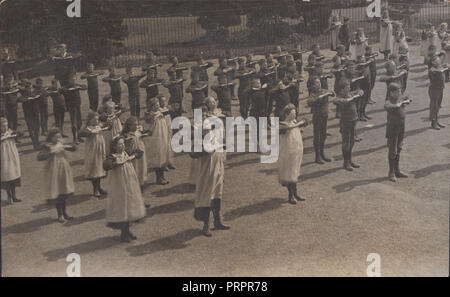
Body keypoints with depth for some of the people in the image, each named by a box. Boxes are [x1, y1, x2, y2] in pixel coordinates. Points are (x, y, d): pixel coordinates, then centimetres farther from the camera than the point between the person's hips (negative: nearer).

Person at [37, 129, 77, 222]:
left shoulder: (61, 144, 4)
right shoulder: (48, 146, -12)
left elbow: (74, 148, 8)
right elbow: (39, 157, -23)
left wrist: (65, 146, -11)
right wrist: (51, 152, -28)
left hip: (64, 170, 5)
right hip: (54, 171, -5)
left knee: (65, 192, 14)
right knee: (58, 193, 1)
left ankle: (64, 212, 32)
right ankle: (60, 214, 16)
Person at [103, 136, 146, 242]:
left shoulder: (126, 153, 5)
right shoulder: (112, 157, -17)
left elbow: (139, 152, 16)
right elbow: (105, 165, -37)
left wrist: (133, 156, -4)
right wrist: (119, 162, -39)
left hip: (130, 185, 7)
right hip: (119, 186, -7)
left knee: (129, 207, 15)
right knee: (122, 209, 0)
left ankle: (127, 231, 28)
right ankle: (123, 234, 12)